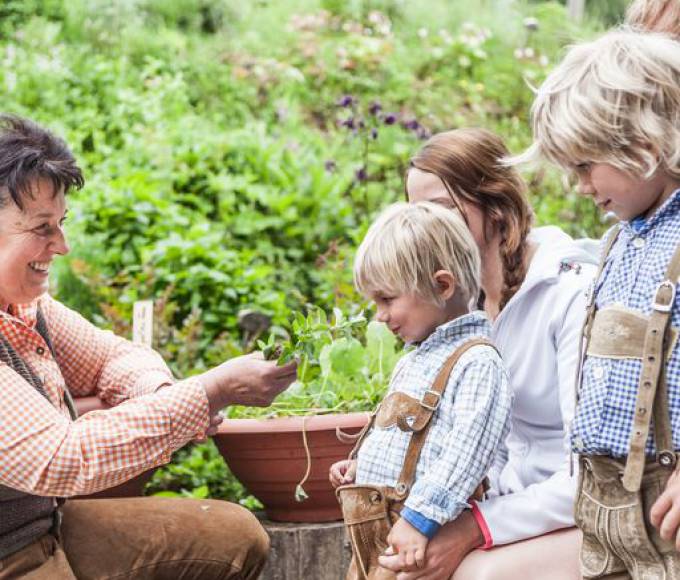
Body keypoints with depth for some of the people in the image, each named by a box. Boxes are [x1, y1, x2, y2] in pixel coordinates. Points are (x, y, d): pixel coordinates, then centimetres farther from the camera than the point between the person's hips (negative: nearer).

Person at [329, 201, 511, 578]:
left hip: (411, 542, -9)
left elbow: (466, 451, -23)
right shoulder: (411, 363, 19)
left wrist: (419, 519, -28)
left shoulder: (476, 362, -13)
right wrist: (359, 465, 14)